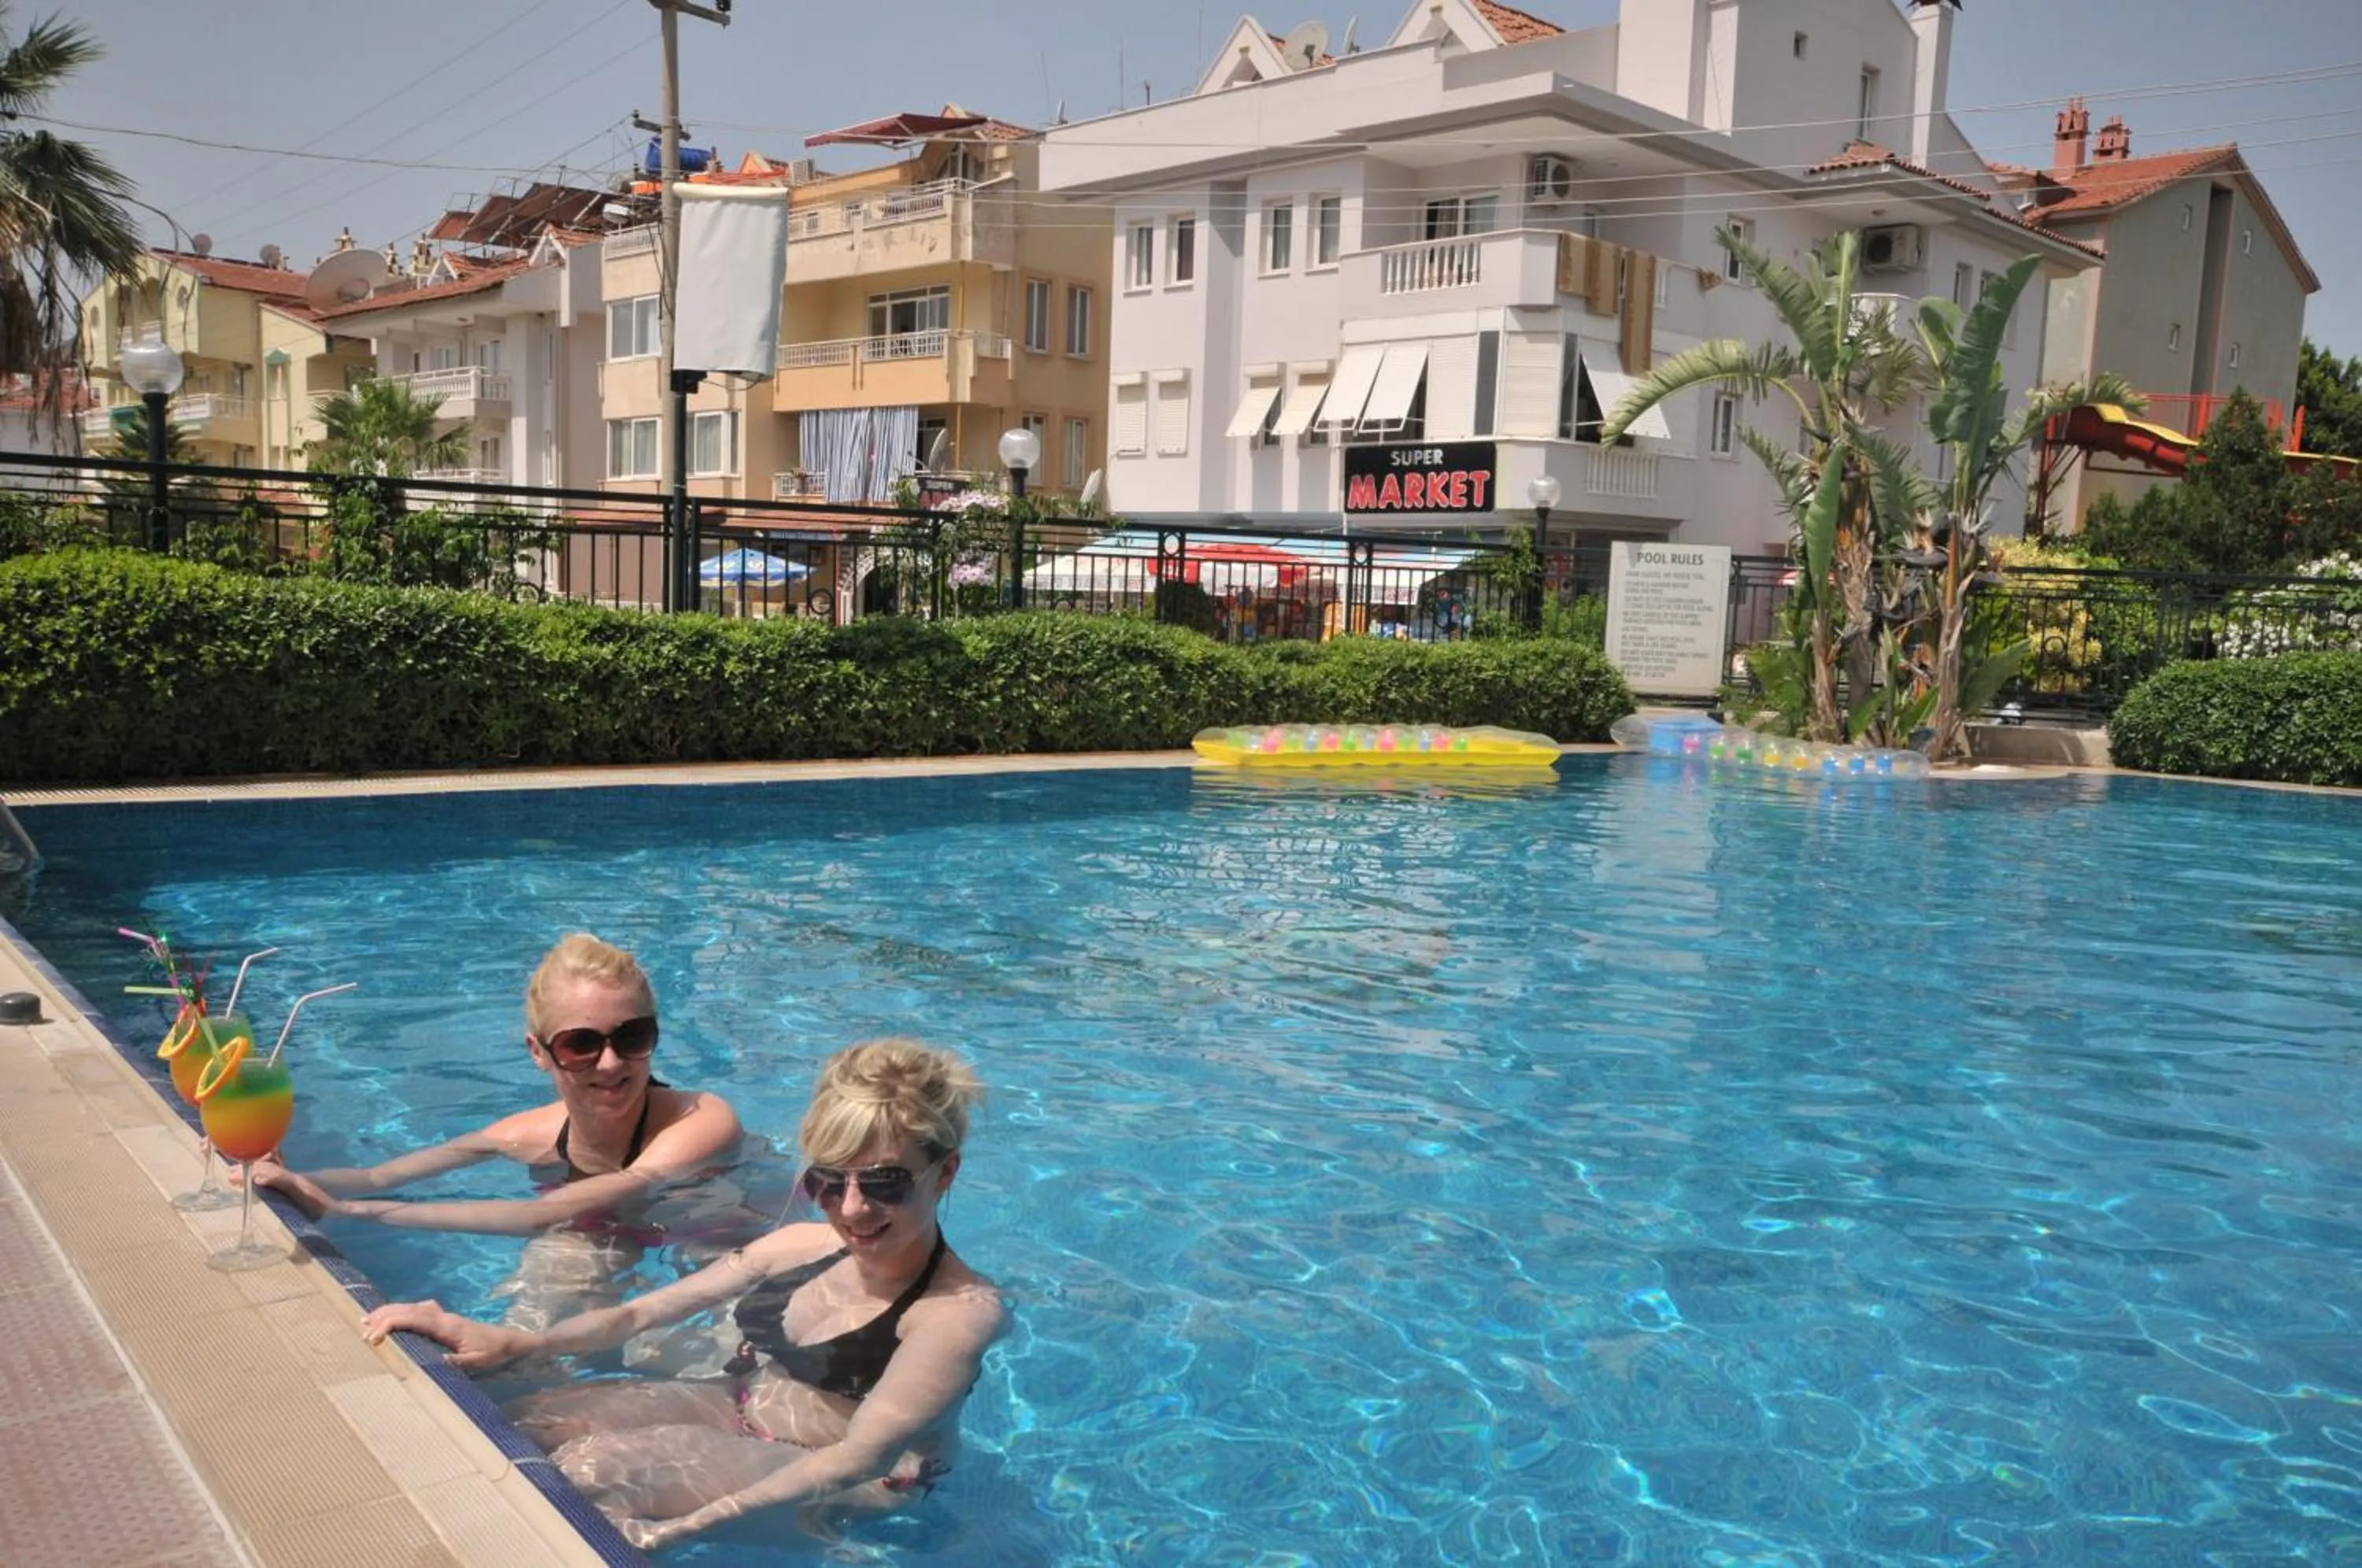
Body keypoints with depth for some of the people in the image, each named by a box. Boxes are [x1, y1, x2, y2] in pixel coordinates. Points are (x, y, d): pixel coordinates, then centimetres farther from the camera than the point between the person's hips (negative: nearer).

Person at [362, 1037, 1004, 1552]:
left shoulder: (961, 1310, -25)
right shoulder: (802, 1245, -5)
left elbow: (861, 1457, -35)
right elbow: (638, 1313, -1)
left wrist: (692, 1524, -47)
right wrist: (512, 1341, -17)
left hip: (832, 1487, -7)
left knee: (590, 1469, -23)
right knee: (526, 1423, -4)